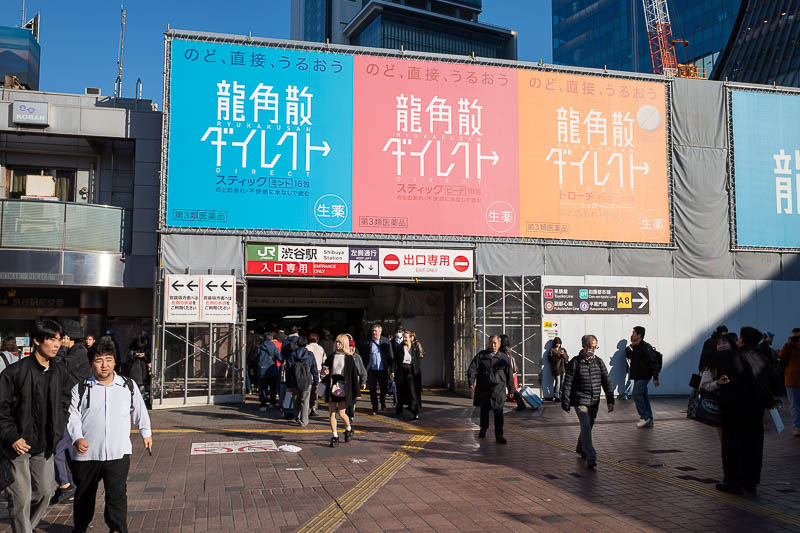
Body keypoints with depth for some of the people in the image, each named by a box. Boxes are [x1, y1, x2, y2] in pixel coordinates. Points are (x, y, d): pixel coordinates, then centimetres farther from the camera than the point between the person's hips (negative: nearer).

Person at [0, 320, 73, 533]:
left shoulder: (61, 374, 2)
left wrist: (57, 433, 4)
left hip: (45, 444, 5)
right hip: (18, 444, -5)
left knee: (45, 492, 13)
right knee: (21, 498, -2)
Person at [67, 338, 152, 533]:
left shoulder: (129, 386, 6)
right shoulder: (81, 389, 2)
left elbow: (139, 411, 19)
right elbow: (72, 416, -3)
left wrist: (146, 433, 27)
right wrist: (77, 438, -20)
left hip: (118, 453, -1)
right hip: (87, 453, 1)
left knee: (117, 495, -11)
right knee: (84, 495, 19)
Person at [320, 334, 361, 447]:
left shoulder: (349, 358, 0)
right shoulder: (331, 357, 10)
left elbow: (354, 375, 0)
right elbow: (324, 372, 17)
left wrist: (357, 393, -2)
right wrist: (324, 373, -9)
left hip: (343, 389, -3)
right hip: (332, 388, 4)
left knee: (341, 413, -5)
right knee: (332, 413, 2)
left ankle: (349, 429, 24)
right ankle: (334, 437, 9)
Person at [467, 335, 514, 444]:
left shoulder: (503, 358, 4)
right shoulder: (481, 355, 3)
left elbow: (509, 374, 10)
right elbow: (472, 369, -3)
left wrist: (511, 389, 11)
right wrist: (471, 382, -17)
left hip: (498, 387, -2)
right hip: (483, 387, 2)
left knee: (498, 411, -11)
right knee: (484, 410, 17)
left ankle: (499, 435, -9)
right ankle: (483, 429, 39)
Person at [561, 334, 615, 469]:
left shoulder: (599, 362, 5)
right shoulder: (575, 362, -7)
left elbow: (606, 382, 6)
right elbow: (567, 383, -5)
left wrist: (610, 400, -1)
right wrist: (565, 402, -6)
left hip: (594, 402, 5)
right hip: (580, 401, -5)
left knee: (588, 426, 17)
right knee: (586, 427, -16)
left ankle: (580, 448, 40)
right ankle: (591, 457, -17)